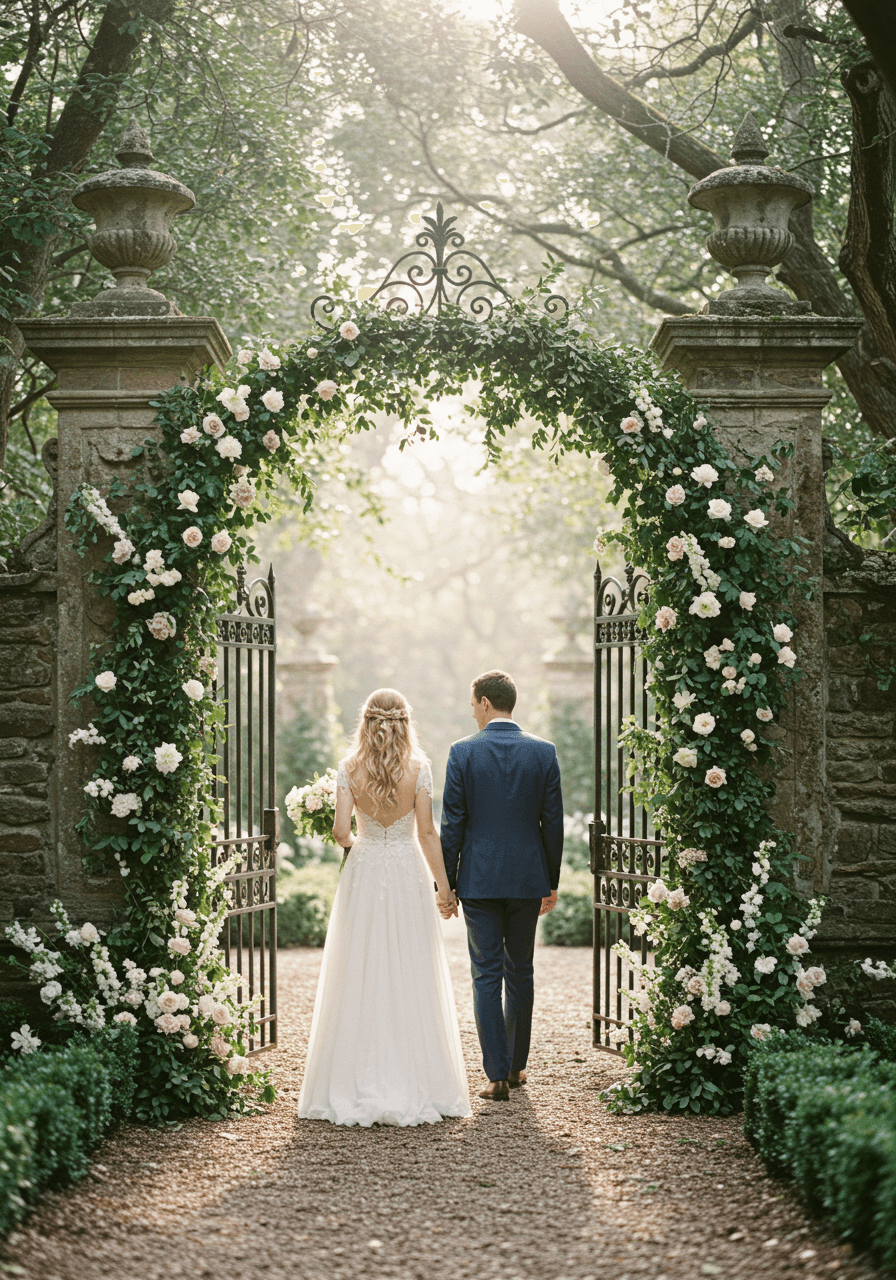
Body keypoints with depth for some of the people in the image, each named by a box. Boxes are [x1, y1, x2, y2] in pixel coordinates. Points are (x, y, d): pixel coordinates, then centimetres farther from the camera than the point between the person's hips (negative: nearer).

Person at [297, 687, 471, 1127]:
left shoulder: (349, 769, -3)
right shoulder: (418, 768, -5)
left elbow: (341, 831, -8)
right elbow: (427, 832, -6)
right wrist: (444, 885, 1)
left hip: (363, 874, 1)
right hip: (408, 875, -1)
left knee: (359, 979, 6)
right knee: (411, 979, 5)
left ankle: (358, 1087, 6)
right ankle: (414, 1086, 6)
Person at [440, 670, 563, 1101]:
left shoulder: (463, 752, -7)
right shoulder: (544, 752, -1)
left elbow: (452, 824, -6)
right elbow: (553, 822, 1)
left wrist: (446, 883, 1)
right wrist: (551, 883, 10)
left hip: (479, 879, -2)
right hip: (528, 878, 3)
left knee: (486, 977, 2)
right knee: (520, 973, 15)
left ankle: (497, 1076, -1)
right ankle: (516, 1066, 24)